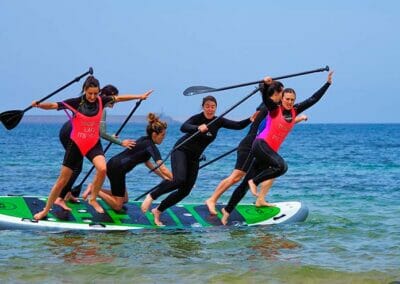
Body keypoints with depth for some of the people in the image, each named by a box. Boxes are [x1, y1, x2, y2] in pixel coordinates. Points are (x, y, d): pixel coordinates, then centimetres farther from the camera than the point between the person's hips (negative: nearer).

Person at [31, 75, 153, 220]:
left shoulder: (100, 101, -2)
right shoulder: (76, 103, -12)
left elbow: (119, 98, 9)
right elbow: (53, 105, -18)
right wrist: (39, 105, -37)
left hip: (94, 144, 2)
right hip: (76, 144, -2)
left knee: (102, 169, -26)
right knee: (62, 180, 2)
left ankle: (93, 199, -4)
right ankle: (46, 210, 17)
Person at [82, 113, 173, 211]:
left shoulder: (145, 140, 12)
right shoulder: (151, 146, -16)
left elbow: (148, 163, 23)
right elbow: (163, 169, -24)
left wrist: (163, 176, 20)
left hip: (113, 165, 10)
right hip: (117, 169, -10)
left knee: (124, 199, 23)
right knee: (117, 206, -2)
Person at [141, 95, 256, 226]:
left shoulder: (218, 121, -1)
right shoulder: (197, 118, -16)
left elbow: (238, 125, -4)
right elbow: (183, 127, -36)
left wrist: (251, 120, -22)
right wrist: (198, 128, -54)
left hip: (194, 157, 6)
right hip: (181, 151, -6)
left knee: (185, 191, 1)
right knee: (179, 180, -30)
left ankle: (158, 211, 15)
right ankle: (151, 196, -12)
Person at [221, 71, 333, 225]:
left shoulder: (294, 111, 10)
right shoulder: (274, 108, -5)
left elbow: (313, 99, 13)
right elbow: (266, 97, -22)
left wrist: (328, 83, 12)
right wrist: (266, 85, -41)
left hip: (271, 150, 6)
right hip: (261, 144, -6)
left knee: (246, 183, 8)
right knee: (281, 166, -30)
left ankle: (227, 210, 13)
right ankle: (254, 181, -12)